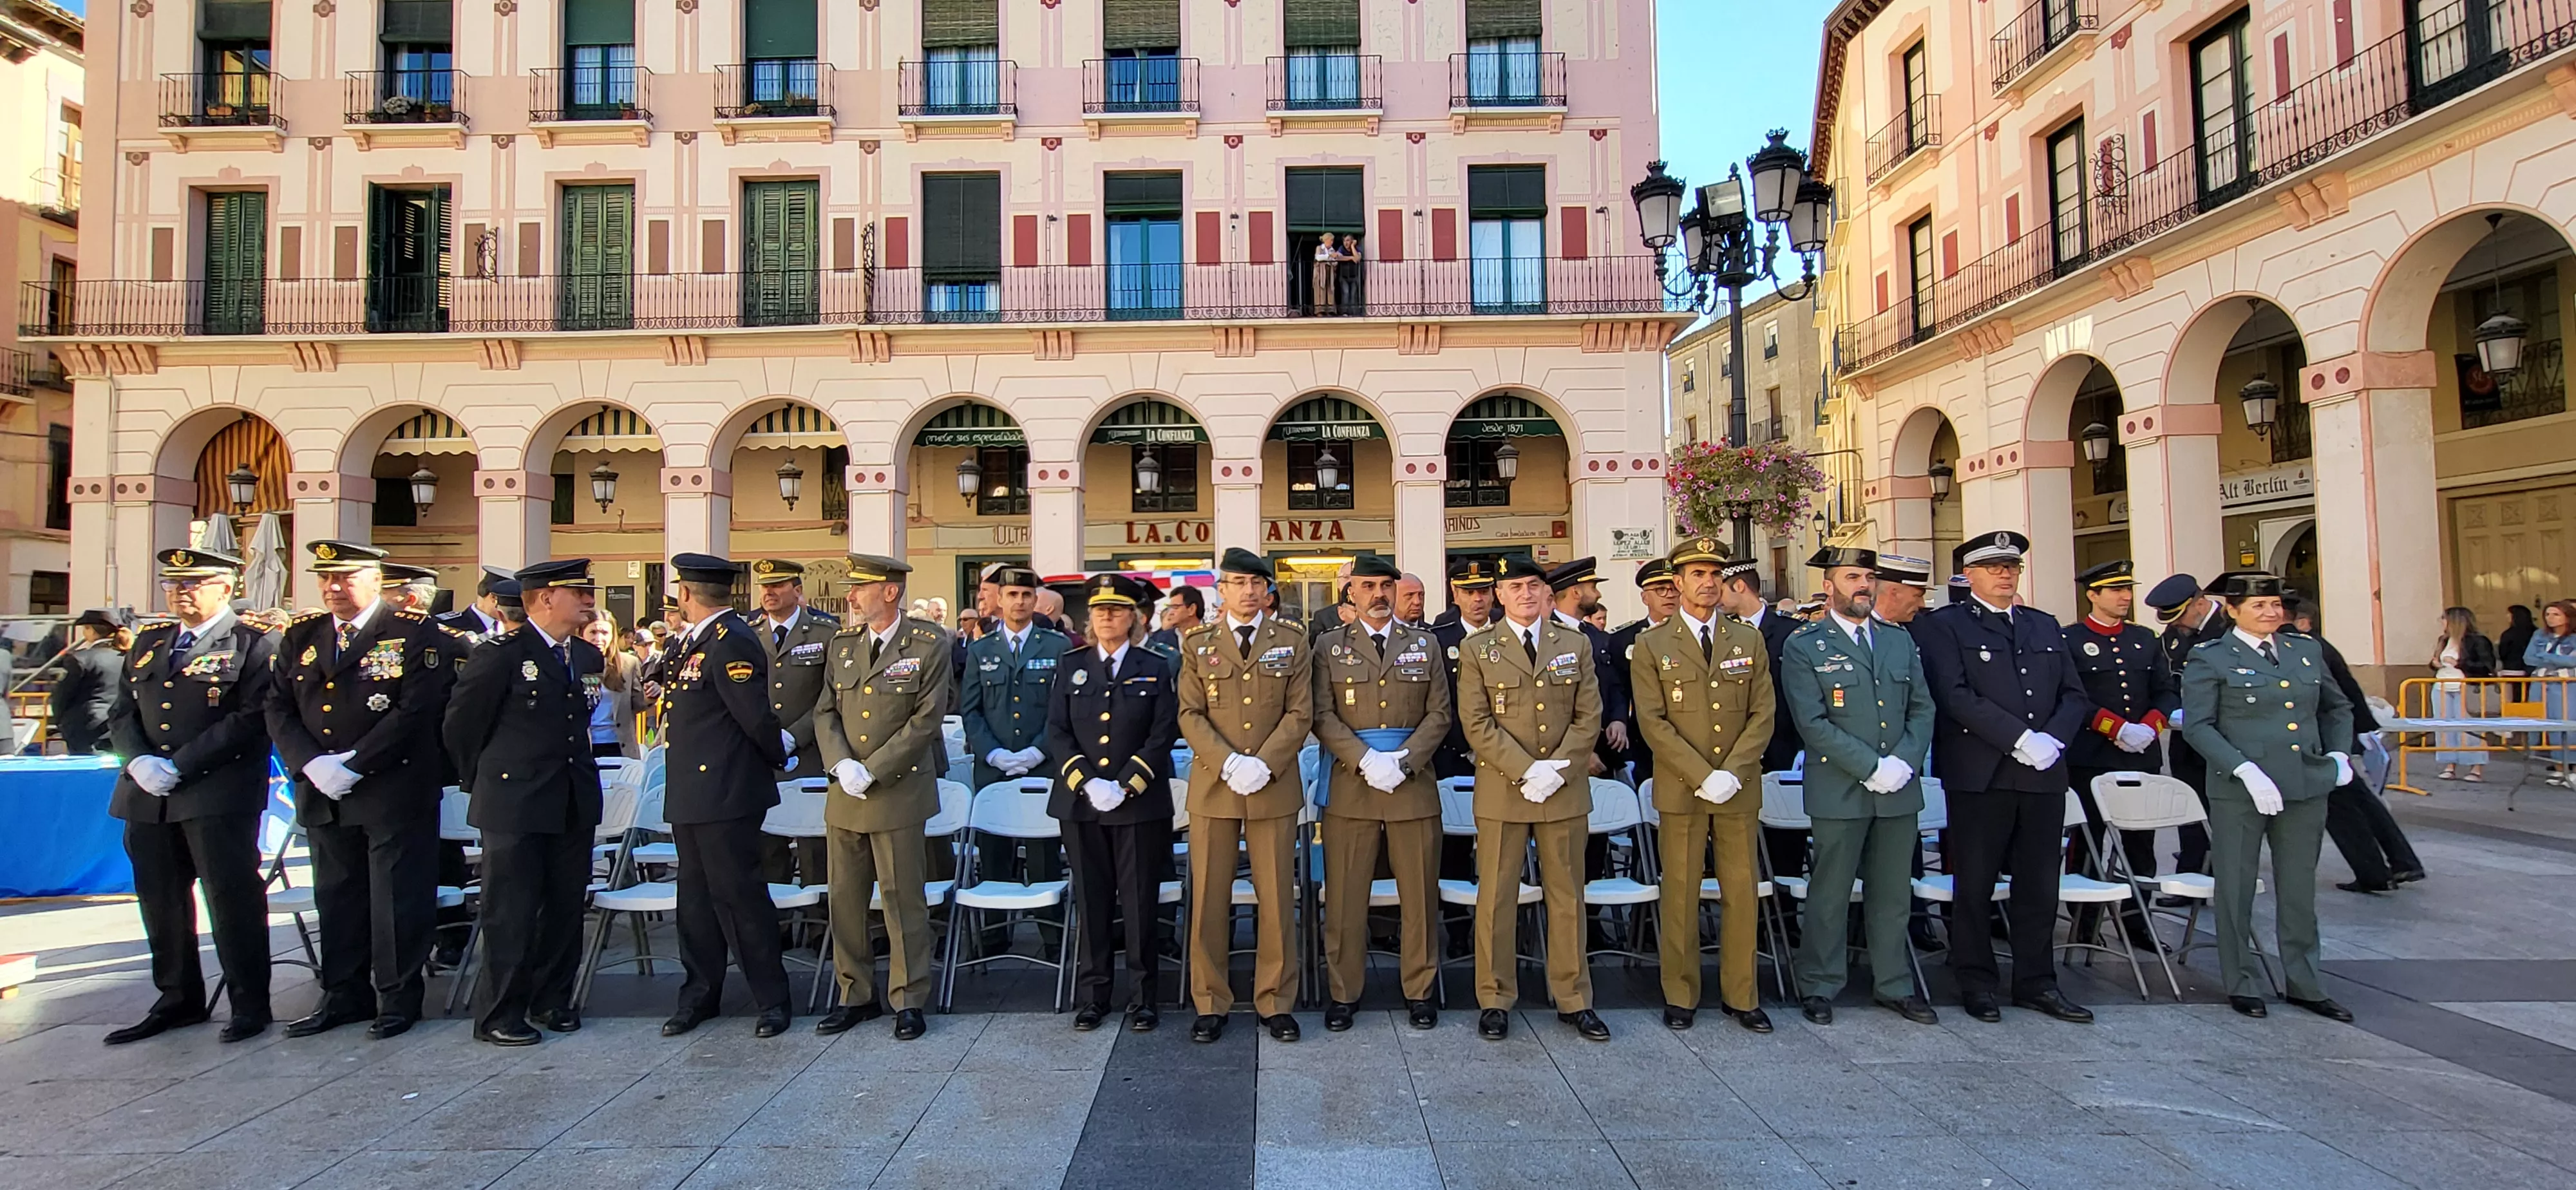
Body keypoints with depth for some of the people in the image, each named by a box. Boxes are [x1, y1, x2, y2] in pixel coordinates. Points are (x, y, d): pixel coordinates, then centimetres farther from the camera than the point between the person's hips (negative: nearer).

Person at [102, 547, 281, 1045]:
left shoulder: (253, 645, -4)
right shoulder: (149, 643, 17)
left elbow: (250, 720, -13)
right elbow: (122, 714, 15)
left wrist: (179, 766, -17)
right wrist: (139, 760, -5)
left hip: (218, 796, -7)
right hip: (148, 796, 7)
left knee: (231, 897, -2)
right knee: (160, 902, 12)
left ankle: (250, 1004, 7)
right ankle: (178, 1000, 25)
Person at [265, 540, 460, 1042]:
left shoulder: (414, 634, -7)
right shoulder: (300, 637, 11)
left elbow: (415, 712, -15)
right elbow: (279, 710, 7)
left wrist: (353, 765, -16)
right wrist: (311, 765, -9)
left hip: (394, 791, -5)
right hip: (322, 793, 6)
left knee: (397, 899, 2)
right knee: (336, 898, 14)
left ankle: (399, 998, 13)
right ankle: (344, 996, 26)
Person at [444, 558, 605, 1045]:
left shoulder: (588, 657, 9)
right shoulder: (500, 654, -9)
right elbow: (460, 724, -2)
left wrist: (577, 770, 15)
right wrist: (482, 781, 6)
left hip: (574, 804, 6)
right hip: (515, 803, -6)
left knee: (566, 905, 11)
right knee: (511, 911, 1)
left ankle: (552, 1000, 25)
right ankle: (499, 1015, 12)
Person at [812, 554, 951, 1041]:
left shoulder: (929, 644, -6)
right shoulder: (843, 642, 9)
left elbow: (927, 719, -10)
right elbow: (826, 712, 9)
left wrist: (872, 771, -14)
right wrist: (841, 764, -9)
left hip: (899, 790, -5)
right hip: (845, 793, 5)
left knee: (903, 897, 1)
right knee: (845, 897, 10)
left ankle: (908, 1000, 13)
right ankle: (855, 995, 25)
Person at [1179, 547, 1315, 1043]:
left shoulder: (1292, 643, 6)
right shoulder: (1197, 644, 7)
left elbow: (1300, 714, 0)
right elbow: (1190, 715, 1)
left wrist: (1263, 763, -14)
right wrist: (1228, 762, -14)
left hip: (1274, 787, 0)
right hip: (1212, 786, 0)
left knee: (1277, 899, 4)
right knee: (1209, 897, 4)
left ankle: (1275, 1002, 17)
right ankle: (1211, 1003, 15)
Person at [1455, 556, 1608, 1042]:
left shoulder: (1576, 645, 9)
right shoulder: (1476, 650, 2)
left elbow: (1589, 718, 4)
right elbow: (1477, 723, -5)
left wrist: (1556, 770, -10)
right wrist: (1526, 771, -15)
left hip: (1565, 789, 2)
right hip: (1501, 790, -2)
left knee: (1567, 896, 9)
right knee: (1497, 897, 3)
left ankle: (1573, 998, 19)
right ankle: (1495, 1000, 14)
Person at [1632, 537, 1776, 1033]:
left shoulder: (1749, 641, 9)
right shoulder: (1650, 646, 1)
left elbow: (1762, 715, 3)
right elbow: (1652, 722, -6)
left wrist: (1731, 773, -11)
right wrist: (1702, 777, -14)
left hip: (1739, 789, 2)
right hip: (1680, 788, -2)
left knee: (1741, 893, 7)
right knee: (1680, 895, 3)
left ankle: (1741, 996, 19)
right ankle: (1680, 997, 14)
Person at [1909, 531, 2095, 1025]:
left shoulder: (2045, 628, 17)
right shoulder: (1942, 627, -1)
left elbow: (2075, 695, 12)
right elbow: (1956, 696, -13)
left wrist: (2053, 738, -7)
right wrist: (2021, 738, -18)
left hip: (2044, 775, 5)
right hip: (1980, 776, -5)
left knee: (2040, 886, 10)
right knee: (1974, 886, 4)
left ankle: (2037, 983, 22)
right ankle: (1976, 984, 15)